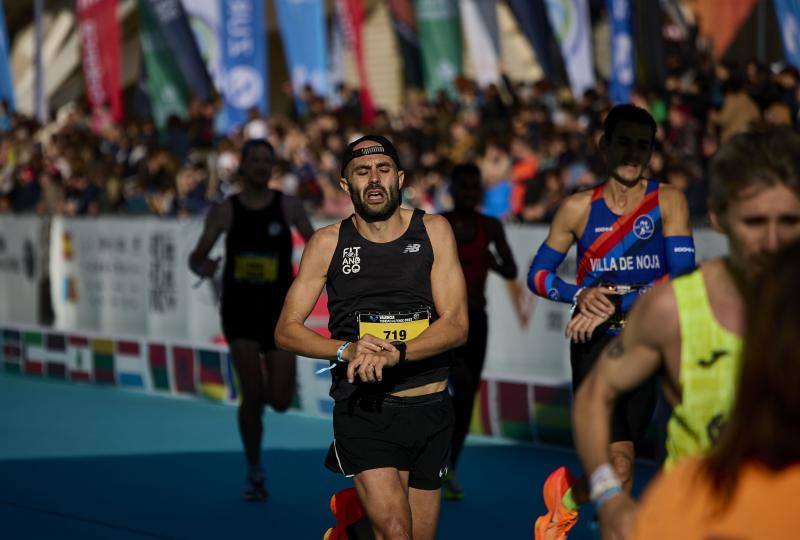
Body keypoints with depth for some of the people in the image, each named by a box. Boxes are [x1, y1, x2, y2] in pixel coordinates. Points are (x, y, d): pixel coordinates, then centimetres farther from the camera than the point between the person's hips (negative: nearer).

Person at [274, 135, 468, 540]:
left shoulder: (433, 232, 3)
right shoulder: (329, 243, 3)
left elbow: (456, 325, -4)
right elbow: (286, 331, 2)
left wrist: (394, 352, -21)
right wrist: (345, 351, -17)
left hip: (429, 409, 2)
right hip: (362, 410, -2)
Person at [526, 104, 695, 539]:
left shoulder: (668, 202, -1)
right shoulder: (578, 208, 3)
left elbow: (682, 277, -11)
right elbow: (538, 274, 10)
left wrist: (616, 306, -20)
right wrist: (579, 295, -11)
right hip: (594, 341, -1)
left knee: (616, 464, 10)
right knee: (618, 466, -17)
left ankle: (567, 492, 39)